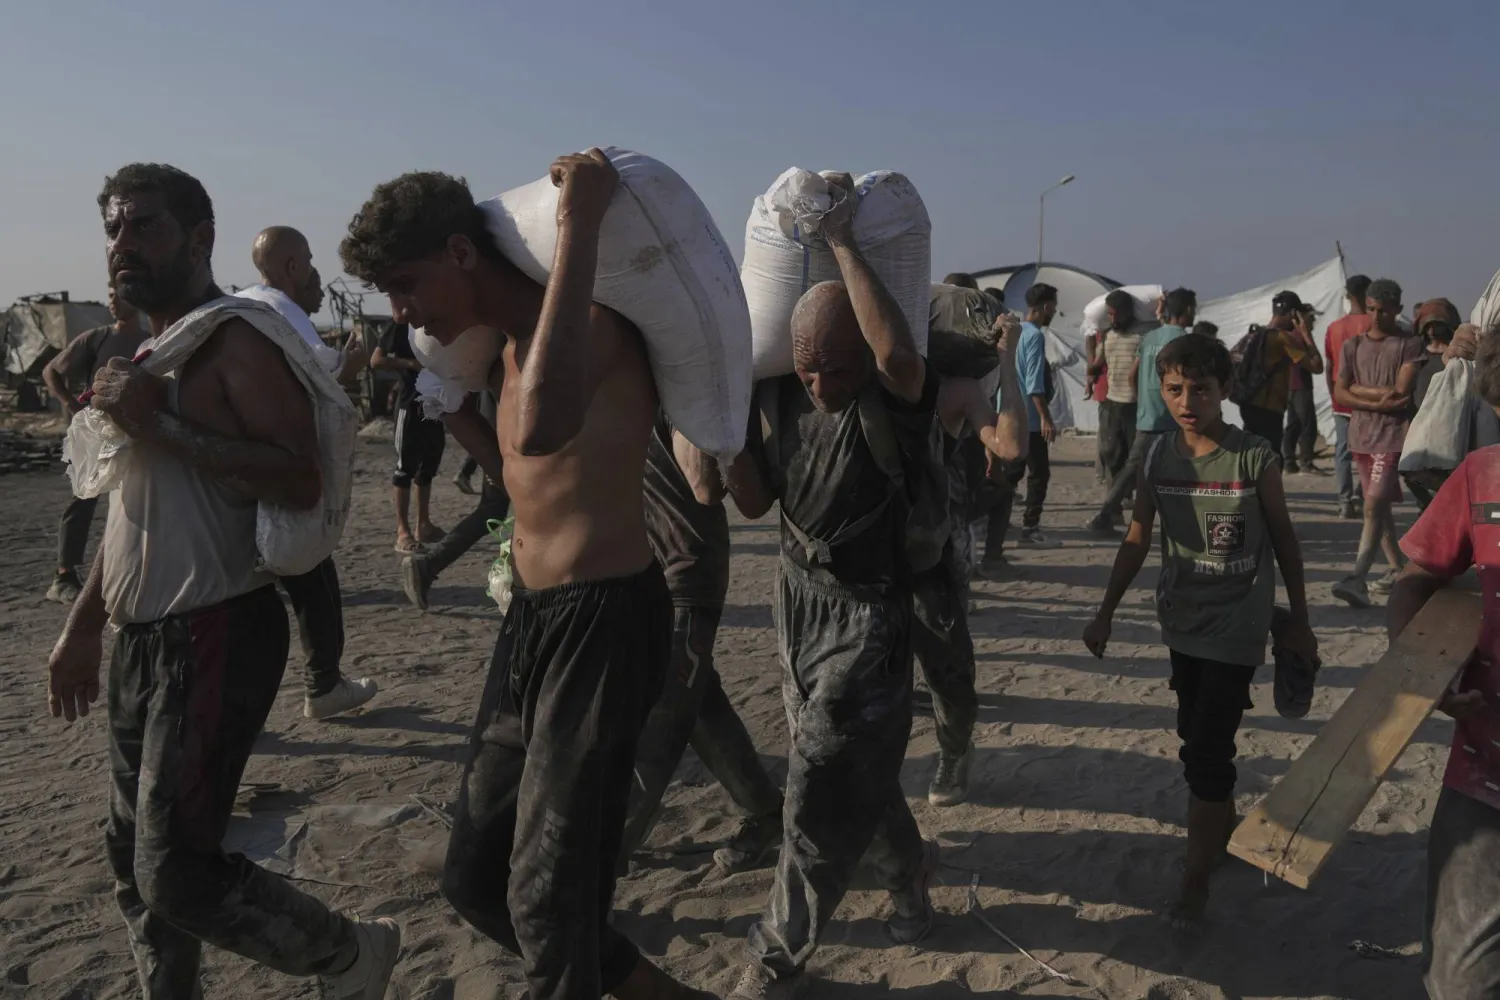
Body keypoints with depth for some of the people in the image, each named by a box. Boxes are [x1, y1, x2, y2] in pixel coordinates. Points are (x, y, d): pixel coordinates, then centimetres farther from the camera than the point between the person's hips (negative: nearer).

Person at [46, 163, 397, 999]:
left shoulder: (237, 339, -13)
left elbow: (302, 479, -26)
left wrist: (159, 426, -24)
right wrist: (84, 626, 23)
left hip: (215, 635, -9)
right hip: (142, 639, 9)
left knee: (177, 869, -7)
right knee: (135, 859, 17)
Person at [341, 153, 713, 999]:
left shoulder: (587, 323, -17)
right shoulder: (506, 351, 13)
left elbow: (542, 429, -41)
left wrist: (581, 226, -36)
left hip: (604, 624, -10)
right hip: (531, 619, 10)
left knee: (548, 890, 2)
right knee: (476, 877, 17)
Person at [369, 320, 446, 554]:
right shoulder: (403, 323, -5)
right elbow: (376, 360, -10)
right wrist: (412, 364, -20)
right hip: (411, 402, -7)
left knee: (428, 466, 12)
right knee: (406, 467, -4)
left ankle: (424, 525, 21)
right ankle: (403, 531, -2)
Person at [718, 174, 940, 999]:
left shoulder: (897, 400, -21)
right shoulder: (780, 395, -3)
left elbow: (897, 352, -45)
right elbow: (755, 501, 1)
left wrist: (841, 242, -34)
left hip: (867, 614, -6)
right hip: (797, 598, 6)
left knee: (819, 791, -3)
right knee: (855, 771, 20)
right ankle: (908, 873, 48)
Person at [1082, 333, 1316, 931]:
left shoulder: (1256, 458, -13)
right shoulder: (1160, 456, -3)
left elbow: (1284, 541, -2)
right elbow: (1137, 541, 5)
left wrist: (1299, 623, 3)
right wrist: (1106, 613, 5)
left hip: (1236, 628, -4)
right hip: (1182, 620, 5)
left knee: (1206, 753, -5)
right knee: (1198, 740, 17)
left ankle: (1196, 879, 8)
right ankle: (1226, 830, 41)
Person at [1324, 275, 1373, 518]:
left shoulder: (1334, 327, 5)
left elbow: (1328, 368, 7)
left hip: (1341, 400, 4)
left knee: (1342, 451, 5)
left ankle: (1345, 502, 4)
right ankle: (1359, 498, -4)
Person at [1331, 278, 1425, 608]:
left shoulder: (1410, 345, -3)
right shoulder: (1352, 346, 9)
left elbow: (1400, 393, -13)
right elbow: (1339, 394, 2)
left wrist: (1359, 388, -4)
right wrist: (1378, 402, -11)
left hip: (1394, 437, -5)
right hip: (1361, 436, 5)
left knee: (1374, 504, -15)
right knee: (1379, 505, 14)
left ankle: (1357, 578, -21)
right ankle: (1397, 568, 26)